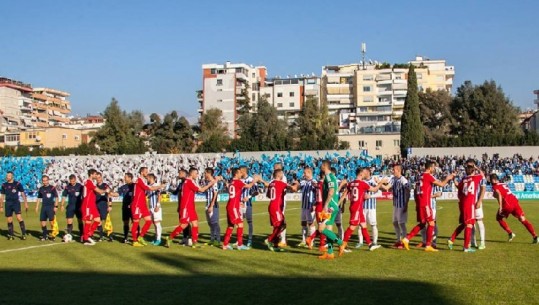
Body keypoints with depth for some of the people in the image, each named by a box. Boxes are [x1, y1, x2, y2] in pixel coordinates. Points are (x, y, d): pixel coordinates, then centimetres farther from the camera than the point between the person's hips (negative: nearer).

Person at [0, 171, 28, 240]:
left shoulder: (17, 184, -3)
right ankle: (11, 235, 16)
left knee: (19, 217, -16)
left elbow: (23, 194, 1)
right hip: (8, 204, 4)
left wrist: (25, 203, -4)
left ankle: (24, 234, -11)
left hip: (16, 203, -4)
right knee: (9, 220, 6)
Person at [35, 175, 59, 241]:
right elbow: (39, 198, 18)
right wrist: (37, 206, 10)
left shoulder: (52, 188, -4)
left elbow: (56, 197, -3)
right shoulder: (41, 189, 10)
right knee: (42, 221, 4)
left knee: (51, 221, -8)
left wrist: (56, 206, -10)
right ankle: (45, 235, 15)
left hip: (51, 207, -5)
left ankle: (53, 235, 4)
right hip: (44, 207, 5)